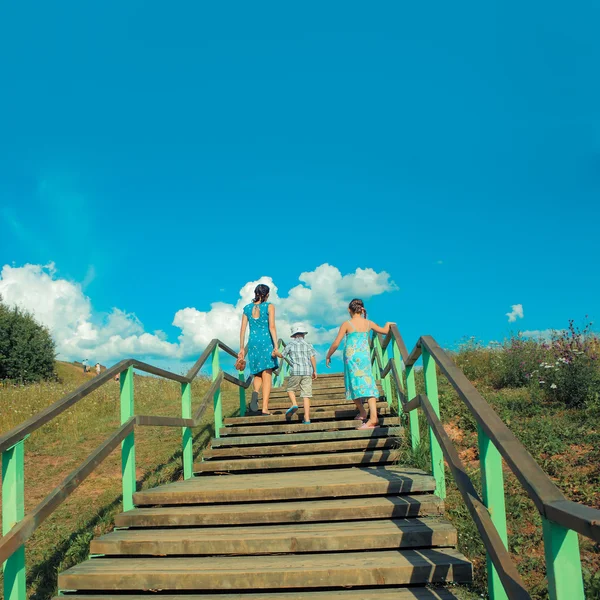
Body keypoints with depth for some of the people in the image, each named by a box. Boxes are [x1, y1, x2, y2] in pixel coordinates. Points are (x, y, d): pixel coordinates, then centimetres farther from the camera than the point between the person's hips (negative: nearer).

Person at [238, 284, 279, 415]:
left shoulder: (247, 308, 9)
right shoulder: (269, 306, -1)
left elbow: (242, 329, 8)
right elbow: (272, 327, -10)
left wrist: (241, 348, 12)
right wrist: (276, 346, -13)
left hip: (253, 342, 3)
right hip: (266, 342, -3)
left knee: (257, 374, 17)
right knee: (267, 375, 0)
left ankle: (255, 392, -15)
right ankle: (265, 408, -6)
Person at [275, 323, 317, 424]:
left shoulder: (291, 344, 7)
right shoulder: (308, 345, 9)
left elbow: (282, 355, 14)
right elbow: (312, 358, 1)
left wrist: (276, 352, 35)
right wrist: (314, 371, 7)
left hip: (296, 371, -1)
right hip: (307, 371, 1)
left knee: (291, 389, 19)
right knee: (306, 395, 1)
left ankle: (294, 404, -8)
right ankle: (307, 418, -3)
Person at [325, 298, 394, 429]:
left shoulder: (347, 324, -5)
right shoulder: (368, 323, 5)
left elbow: (336, 343, -5)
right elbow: (384, 330, 18)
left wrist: (328, 356, 9)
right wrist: (388, 324, 40)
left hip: (351, 357, -3)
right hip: (365, 356, 3)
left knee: (355, 384, 11)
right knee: (368, 384, 0)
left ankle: (362, 412, 16)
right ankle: (373, 417, -10)